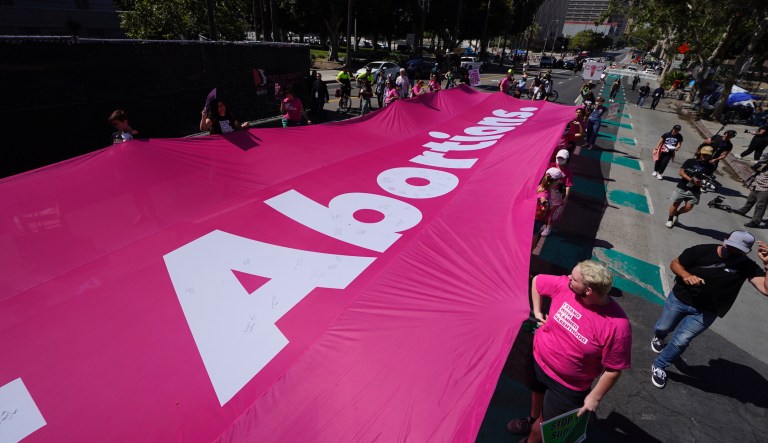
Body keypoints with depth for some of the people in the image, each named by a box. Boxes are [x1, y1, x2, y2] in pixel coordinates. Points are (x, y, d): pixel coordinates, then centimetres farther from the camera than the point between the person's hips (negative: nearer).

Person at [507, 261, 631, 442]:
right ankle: (532, 420, 64)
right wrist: (537, 311, 0)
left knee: (546, 421, 17)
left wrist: (595, 397, -10)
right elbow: (537, 280, -2)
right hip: (536, 360, 4)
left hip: (568, 386, -4)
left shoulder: (618, 326, -31)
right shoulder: (564, 285, -23)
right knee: (536, 395, 33)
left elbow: (613, 369, -19)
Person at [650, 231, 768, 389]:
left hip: (704, 312, 0)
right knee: (663, 328, 19)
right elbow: (675, 264, -9)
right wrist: (685, 275, -29)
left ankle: (659, 367, 21)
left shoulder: (747, 266, -16)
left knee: (680, 341, -2)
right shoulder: (701, 251, -18)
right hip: (679, 299, 1)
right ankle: (659, 338, 58)